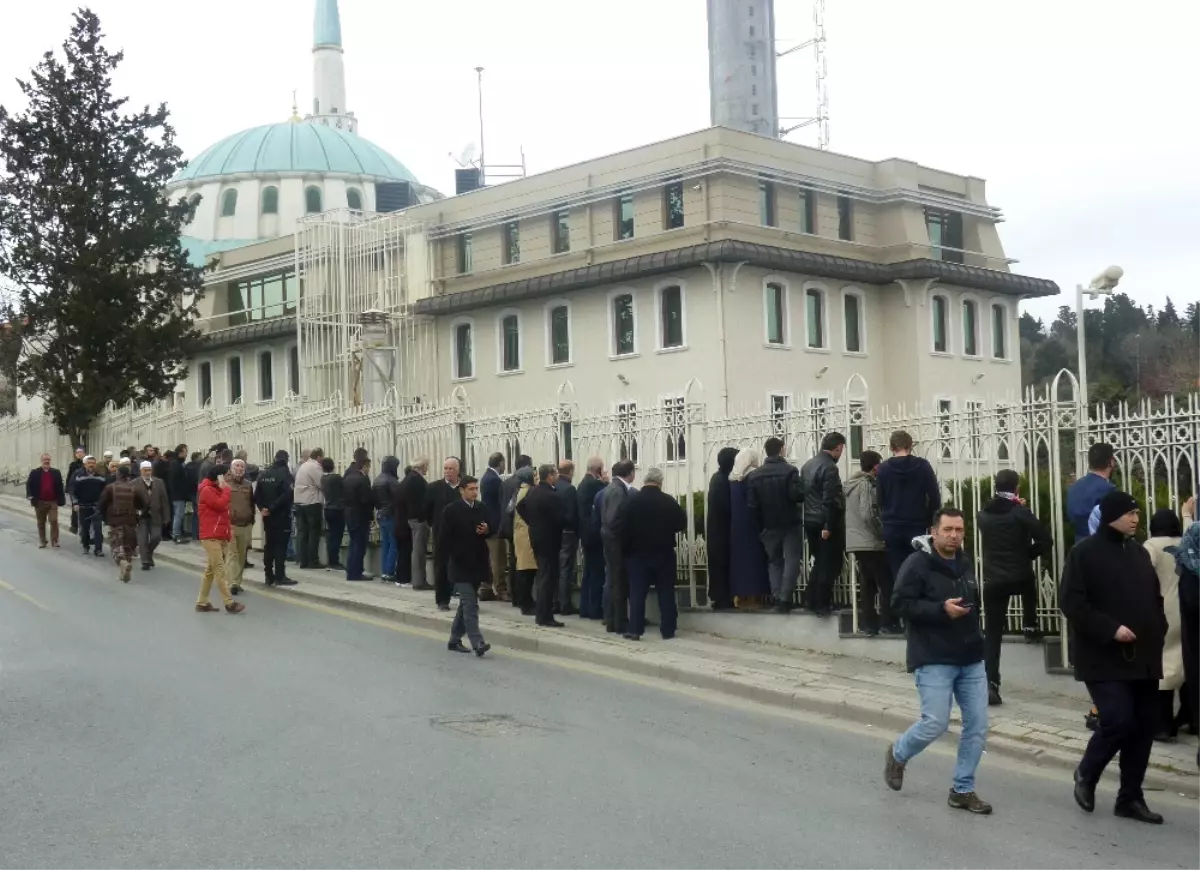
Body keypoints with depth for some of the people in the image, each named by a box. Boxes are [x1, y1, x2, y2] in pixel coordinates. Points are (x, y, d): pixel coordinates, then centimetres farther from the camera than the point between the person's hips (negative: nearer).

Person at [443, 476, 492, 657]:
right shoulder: (452, 509, -8)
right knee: (470, 605, -12)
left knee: (466, 604, 14)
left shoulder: (481, 508, 7)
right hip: (461, 565, -6)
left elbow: (488, 531, 16)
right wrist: (458, 556, -14)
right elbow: (445, 537, -9)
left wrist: (486, 531, -7)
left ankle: (455, 640, 25)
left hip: (477, 564, 6)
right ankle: (478, 643, -16)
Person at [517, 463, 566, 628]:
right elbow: (559, 518, -21)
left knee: (543, 577, 18)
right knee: (548, 578, -4)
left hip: (536, 538, 9)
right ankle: (545, 617, -2)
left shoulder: (533, 492, 6)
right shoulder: (552, 496, -21)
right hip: (549, 540, -9)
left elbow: (520, 507, 17)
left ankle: (541, 613, 23)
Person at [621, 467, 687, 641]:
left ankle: (635, 629, -2)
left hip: (638, 553, 0)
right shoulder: (669, 501, -8)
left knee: (637, 592, 3)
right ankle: (668, 630, 6)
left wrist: (625, 550, 4)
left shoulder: (632, 501, -6)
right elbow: (681, 525, -2)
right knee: (666, 593, 6)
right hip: (664, 553, 0)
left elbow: (625, 528, -5)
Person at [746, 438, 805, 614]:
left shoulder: (755, 476, 1)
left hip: (769, 526, 4)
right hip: (790, 524, -3)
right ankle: (785, 598, -12)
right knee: (792, 560, 0)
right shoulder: (790, 471, -11)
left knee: (774, 561, 12)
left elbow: (752, 505, 0)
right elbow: (797, 495, -19)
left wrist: (759, 528, 7)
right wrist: (800, 486, 4)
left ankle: (777, 598, 6)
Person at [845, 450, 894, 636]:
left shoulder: (851, 484, 13)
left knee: (867, 584, 11)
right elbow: (868, 515, -22)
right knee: (886, 583, -1)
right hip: (871, 543, -9)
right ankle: (886, 622, 0)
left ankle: (868, 623, 11)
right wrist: (883, 533, -11)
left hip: (856, 542, 9)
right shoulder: (866, 485, -14)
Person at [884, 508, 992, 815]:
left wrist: (972, 624, 14)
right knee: (935, 724, -10)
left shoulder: (965, 563, 11)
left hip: (971, 658, 7)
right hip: (934, 659, -7)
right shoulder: (917, 563, -11)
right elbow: (900, 603, -16)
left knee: (977, 725, 3)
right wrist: (941, 610, -24)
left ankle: (962, 790, 16)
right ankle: (898, 754, 21)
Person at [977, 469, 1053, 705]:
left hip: (993, 580, 2)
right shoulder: (1021, 513, -8)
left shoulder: (983, 515, 4)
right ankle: (1030, 625, 34)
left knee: (993, 634, 1)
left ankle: (991, 683, -10)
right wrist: (1027, 554, 9)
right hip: (1020, 578, -2)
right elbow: (1046, 542, -9)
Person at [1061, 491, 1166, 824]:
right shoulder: (1084, 553, -8)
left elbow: (1155, 598, 23)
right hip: (1104, 658, -7)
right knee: (1118, 721, -15)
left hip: (1143, 658, 7)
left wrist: (1158, 631, 6)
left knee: (1144, 725, 6)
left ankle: (1130, 797, 18)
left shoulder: (1139, 552, 13)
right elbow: (1071, 603, -14)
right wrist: (1110, 628, -20)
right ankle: (1086, 774, 12)